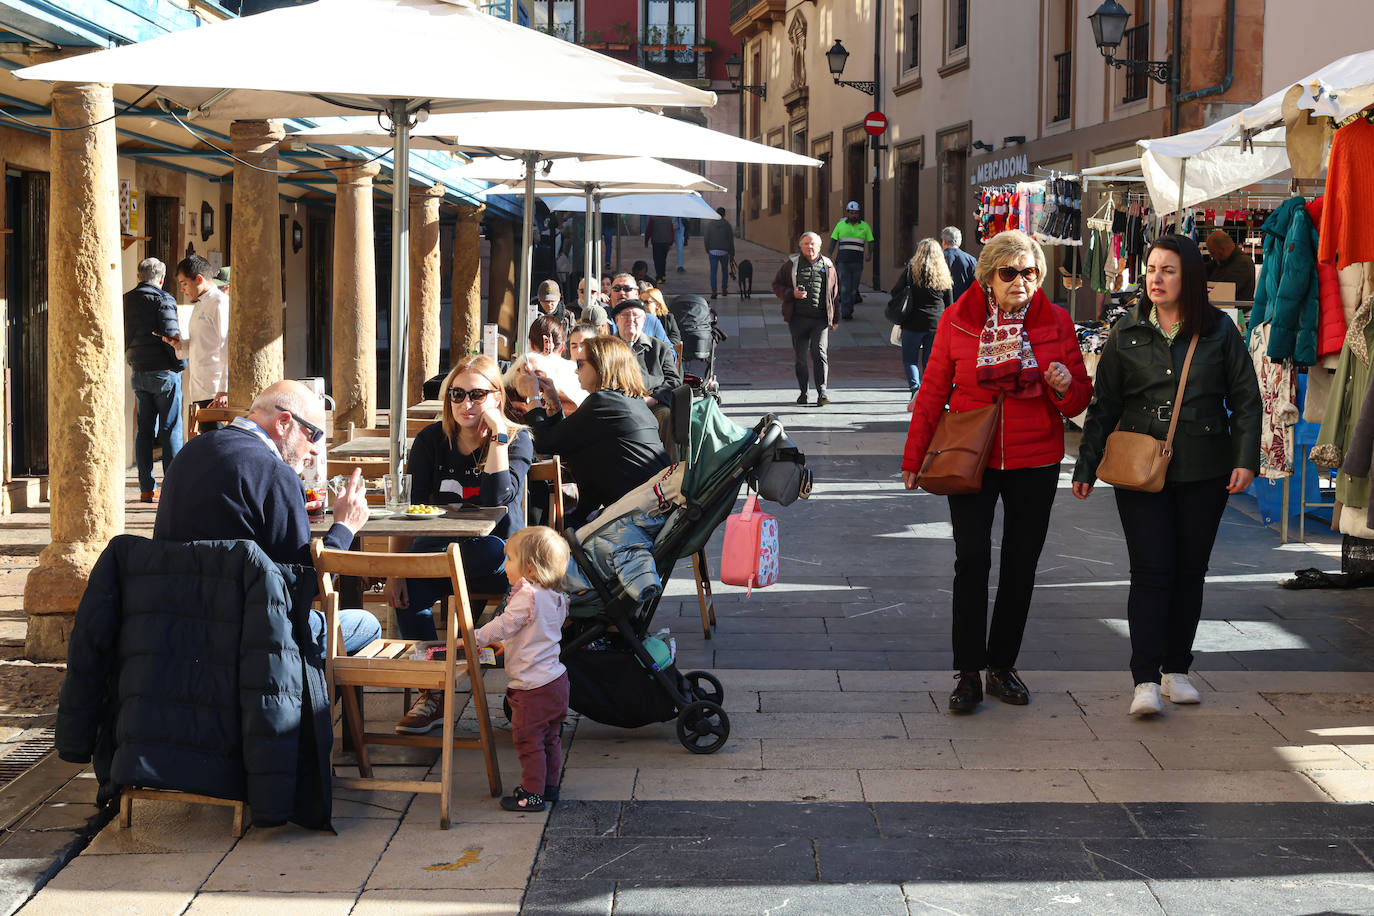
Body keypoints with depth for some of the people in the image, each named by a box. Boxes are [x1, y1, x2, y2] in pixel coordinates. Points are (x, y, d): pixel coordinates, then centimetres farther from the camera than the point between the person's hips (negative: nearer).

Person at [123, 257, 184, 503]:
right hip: (164, 371, -6)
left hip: (137, 372, 6)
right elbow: (171, 335, -17)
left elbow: (122, 338, 14)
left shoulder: (126, 301, 10)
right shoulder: (162, 299, -10)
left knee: (145, 430, 9)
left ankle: (147, 488, 9)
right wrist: (180, 363, -7)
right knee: (171, 430, -2)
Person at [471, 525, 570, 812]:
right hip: (555, 680, 9)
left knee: (527, 739, 1)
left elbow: (503, 626, -18)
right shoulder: (555, 597, 7)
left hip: (533, 685, -9)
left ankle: (532, 793, 7)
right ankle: (550, 786, 28)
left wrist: (472, 639, -6)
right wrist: (508, 643, 25)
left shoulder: (527, 597, -22)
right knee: (550, 738, 19)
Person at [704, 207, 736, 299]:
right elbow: (731, 240, -1)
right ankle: (724, 290, 24)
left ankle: (713, 291, -14)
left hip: (713, 251, 0)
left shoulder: (710, 224, -1)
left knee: (713, 271, -1)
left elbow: (706, 239, 0)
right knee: (724, 270, 19)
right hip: (724, 252, 0)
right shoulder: (727, 225, -2)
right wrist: (732, 254, 6)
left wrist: (707, 251, 13)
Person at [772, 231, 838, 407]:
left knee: (819, 352, -15)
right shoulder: (791, 264, 8)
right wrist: (791, 294, -10)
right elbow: (777, 285, 10)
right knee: (799, 356, 6)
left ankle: (822, 390, -18)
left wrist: (835, 319, 14)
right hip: (798, 318, 1)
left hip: (821, 318, -1)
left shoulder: (827, 265, 11)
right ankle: (803, 392, 18)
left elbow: (835, 293, 16)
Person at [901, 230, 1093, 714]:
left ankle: (1003, 665, 20)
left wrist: (1066, 387, -16)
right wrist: (913, 457, 4)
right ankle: (968, 671, 2)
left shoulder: (1055, 321, 1)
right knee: (972, 560, -6)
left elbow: (1080, 400, 7)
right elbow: (932, 393, 5)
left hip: (1036, 463, 2)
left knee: (1021, 563, 8)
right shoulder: (958, 320, -2)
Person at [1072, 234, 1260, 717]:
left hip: (1205, 472, 1)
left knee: (1190, 571, 8)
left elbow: (1246, 400, 5)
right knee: (1151, 571, -8)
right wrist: (1087, 465, 3)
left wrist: (1246, 459, -5)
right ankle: (1145, 680, -9)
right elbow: (1104, 404, 7)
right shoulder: (1127, 332, 4)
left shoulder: (1219, 331, 3)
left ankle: (1176, 669, 21)